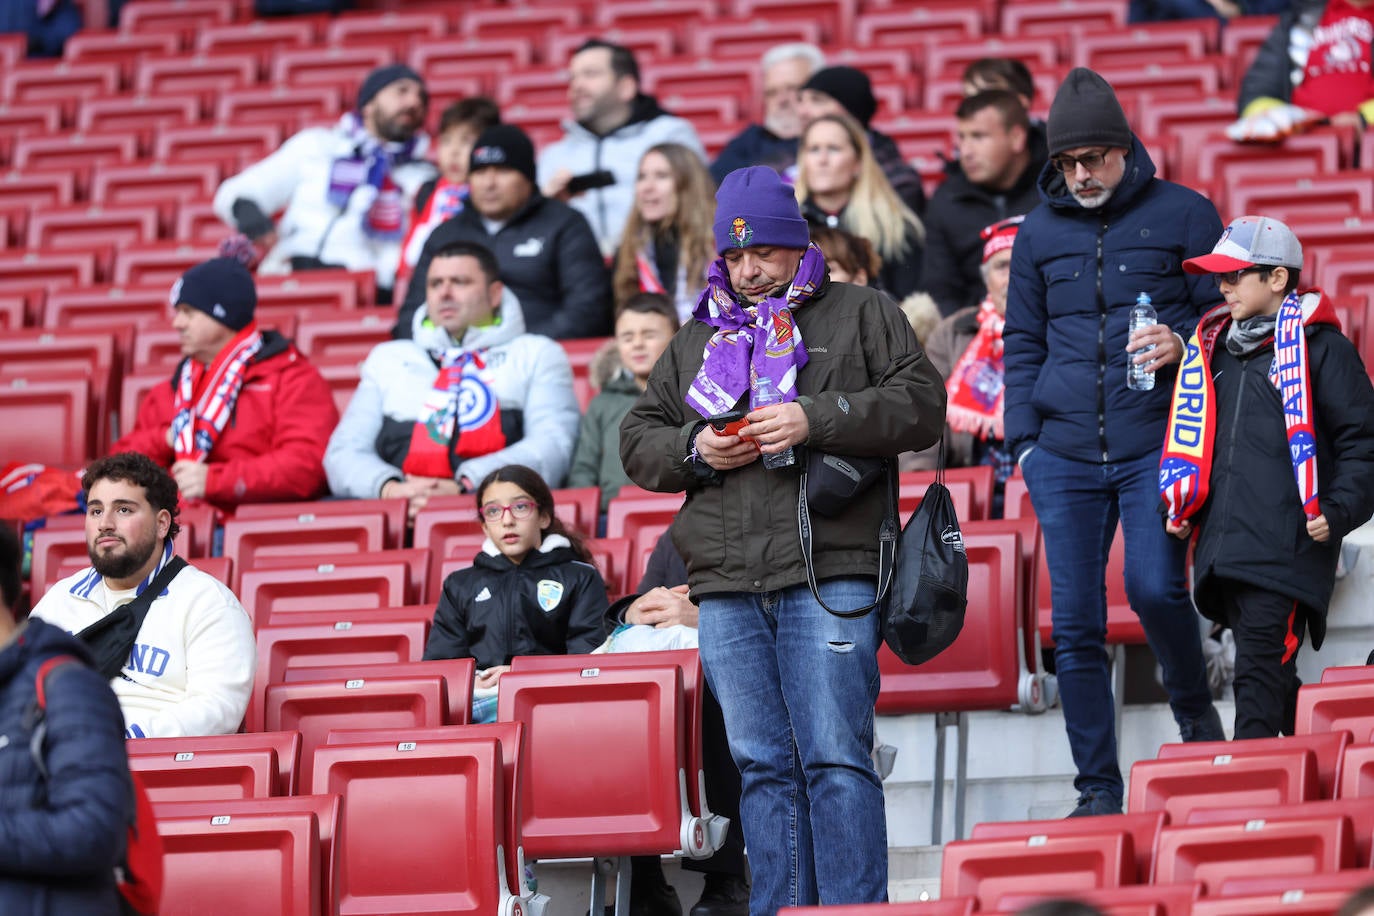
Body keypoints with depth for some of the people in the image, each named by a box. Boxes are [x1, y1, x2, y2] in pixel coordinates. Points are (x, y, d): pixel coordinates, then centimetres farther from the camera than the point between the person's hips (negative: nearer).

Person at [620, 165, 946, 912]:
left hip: (829, 577, -4)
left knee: (834, 757, -10)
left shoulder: (861, 314, 10)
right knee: (761, 764, 4)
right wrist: (694, 450, -1)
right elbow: (638, 441, 21)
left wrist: (815, 419, -11)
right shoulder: (696, 341, 22)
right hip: (725, 586, 4)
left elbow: (922, 404, -1)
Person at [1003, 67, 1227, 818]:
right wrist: (1022, 438, 9)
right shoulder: (1039, 232, 13)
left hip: (1155, 444, -3)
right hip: (1064, 453, 3)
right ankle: (1098, 788, 6)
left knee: (1154, 585, -19)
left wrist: (1182, 346, -13)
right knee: (1074, 623, 0)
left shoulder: (1181, 214, 3)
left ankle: (1193, 707, 11)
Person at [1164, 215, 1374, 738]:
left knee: (1262, 666, -15)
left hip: (1289, 544, -7)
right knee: (1270, 674, 9)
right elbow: (1196, 432, 31)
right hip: (1224, 547, 7)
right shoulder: (1217, 349, 19)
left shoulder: (1320, 347, -2)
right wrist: (1183, 507, 19)